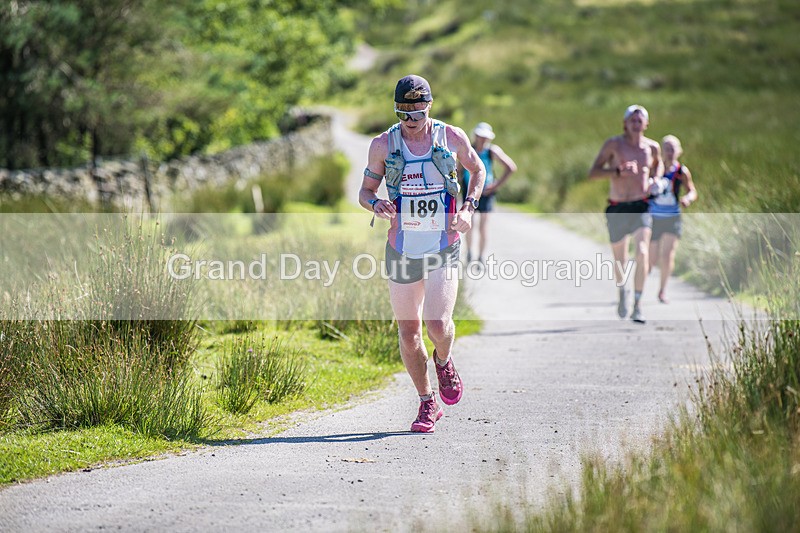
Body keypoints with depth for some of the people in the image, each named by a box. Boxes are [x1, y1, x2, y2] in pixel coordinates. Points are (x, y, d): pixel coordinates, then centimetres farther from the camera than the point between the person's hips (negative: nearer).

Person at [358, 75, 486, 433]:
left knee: (438, 326, -16)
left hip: (444, 247, -1)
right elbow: (365, 191, 8)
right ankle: (427, 403, 22)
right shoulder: (383, 145, -1)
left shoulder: (452, 138, -1)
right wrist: (376, 205, -15)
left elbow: (478, 170, 16)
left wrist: (469, 207, 0)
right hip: (402, 250, 2)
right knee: (408, 333, 4)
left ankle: (444, 361, 20)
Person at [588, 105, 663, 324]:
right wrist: (618, 171, -23)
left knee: (642, 254, -20)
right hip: (617, 209, -1)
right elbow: (593, 173, -8)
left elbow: (658, 164, 28)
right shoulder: (614, 144, -5)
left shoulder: (652, 147, 4)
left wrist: (655, 180, 6)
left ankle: (637, 306, -17)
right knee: (620, 260, 12)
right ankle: (622, 291, 45)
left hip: (641, 208, 1)